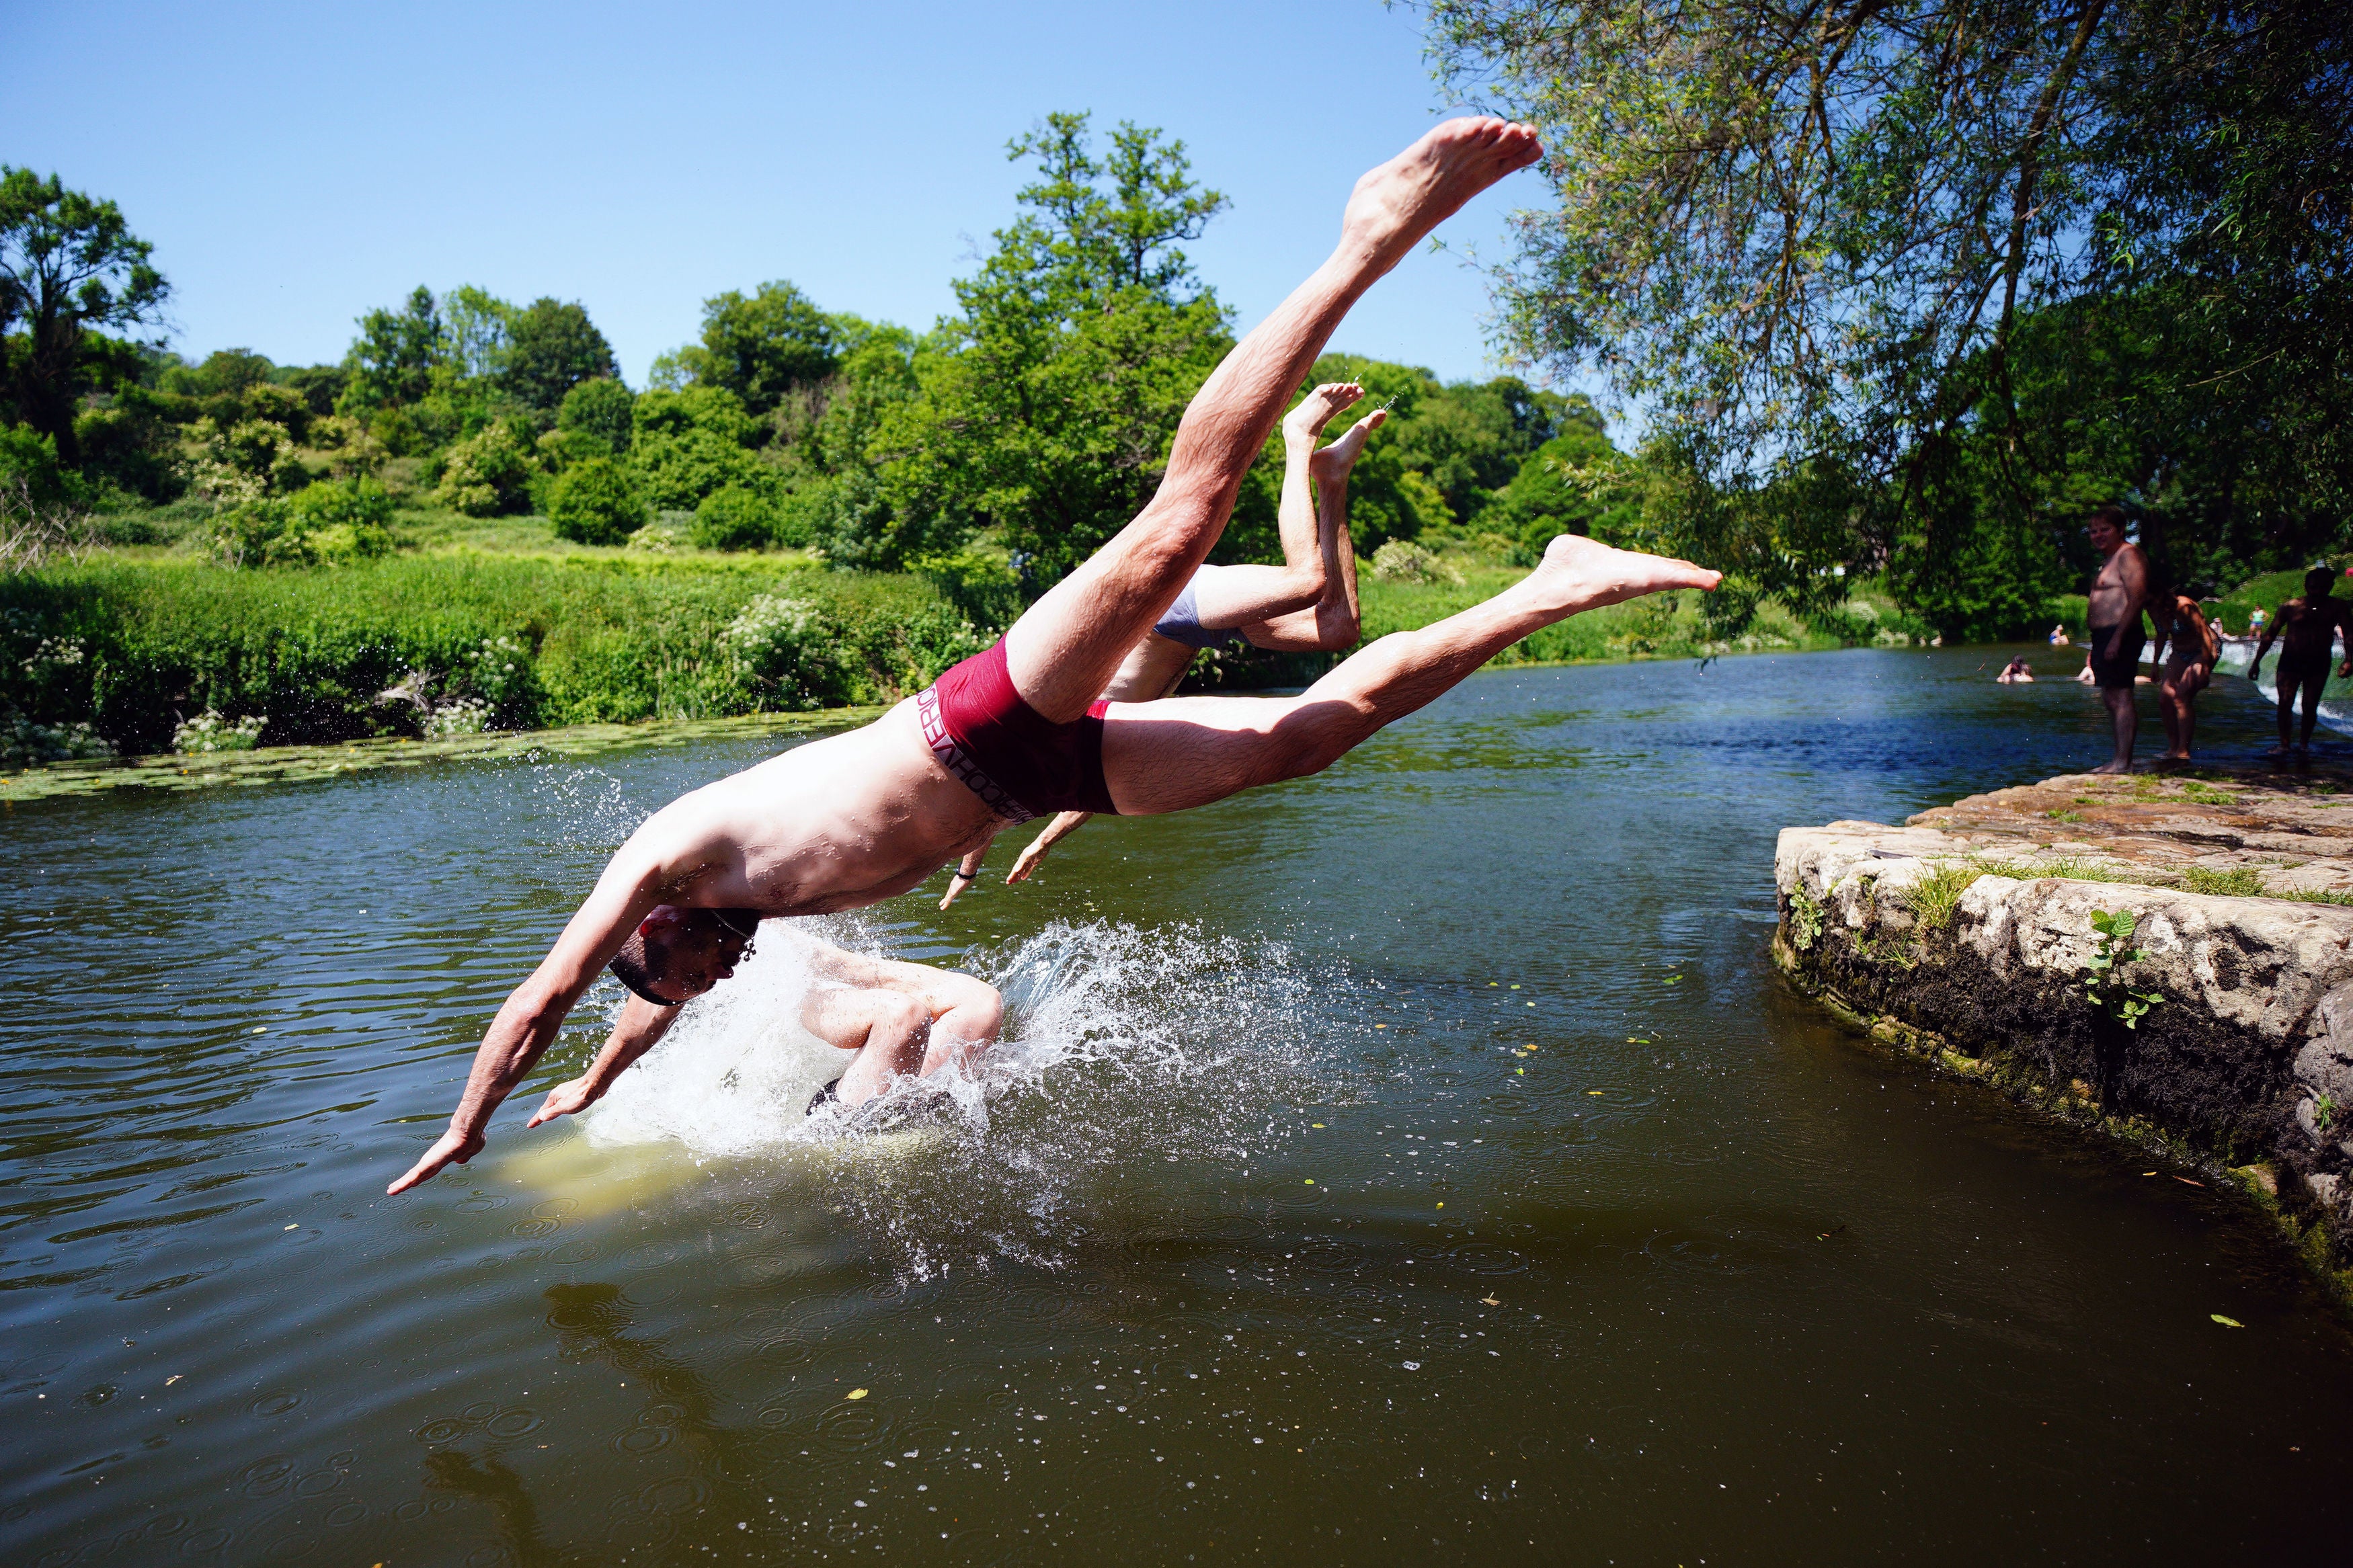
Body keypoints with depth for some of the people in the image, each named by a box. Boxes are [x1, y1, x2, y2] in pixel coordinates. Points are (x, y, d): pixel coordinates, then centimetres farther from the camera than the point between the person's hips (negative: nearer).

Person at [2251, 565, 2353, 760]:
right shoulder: (2290, 607, -2)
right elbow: (2270, 634, 0)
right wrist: (2257, 661, -5)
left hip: (2318, 664, 1)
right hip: (2290, 662, -1)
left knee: (2310, 706, 5)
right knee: (2285, 704, -7)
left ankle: (2304, 744, 17)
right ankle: (2284, 744, -2)